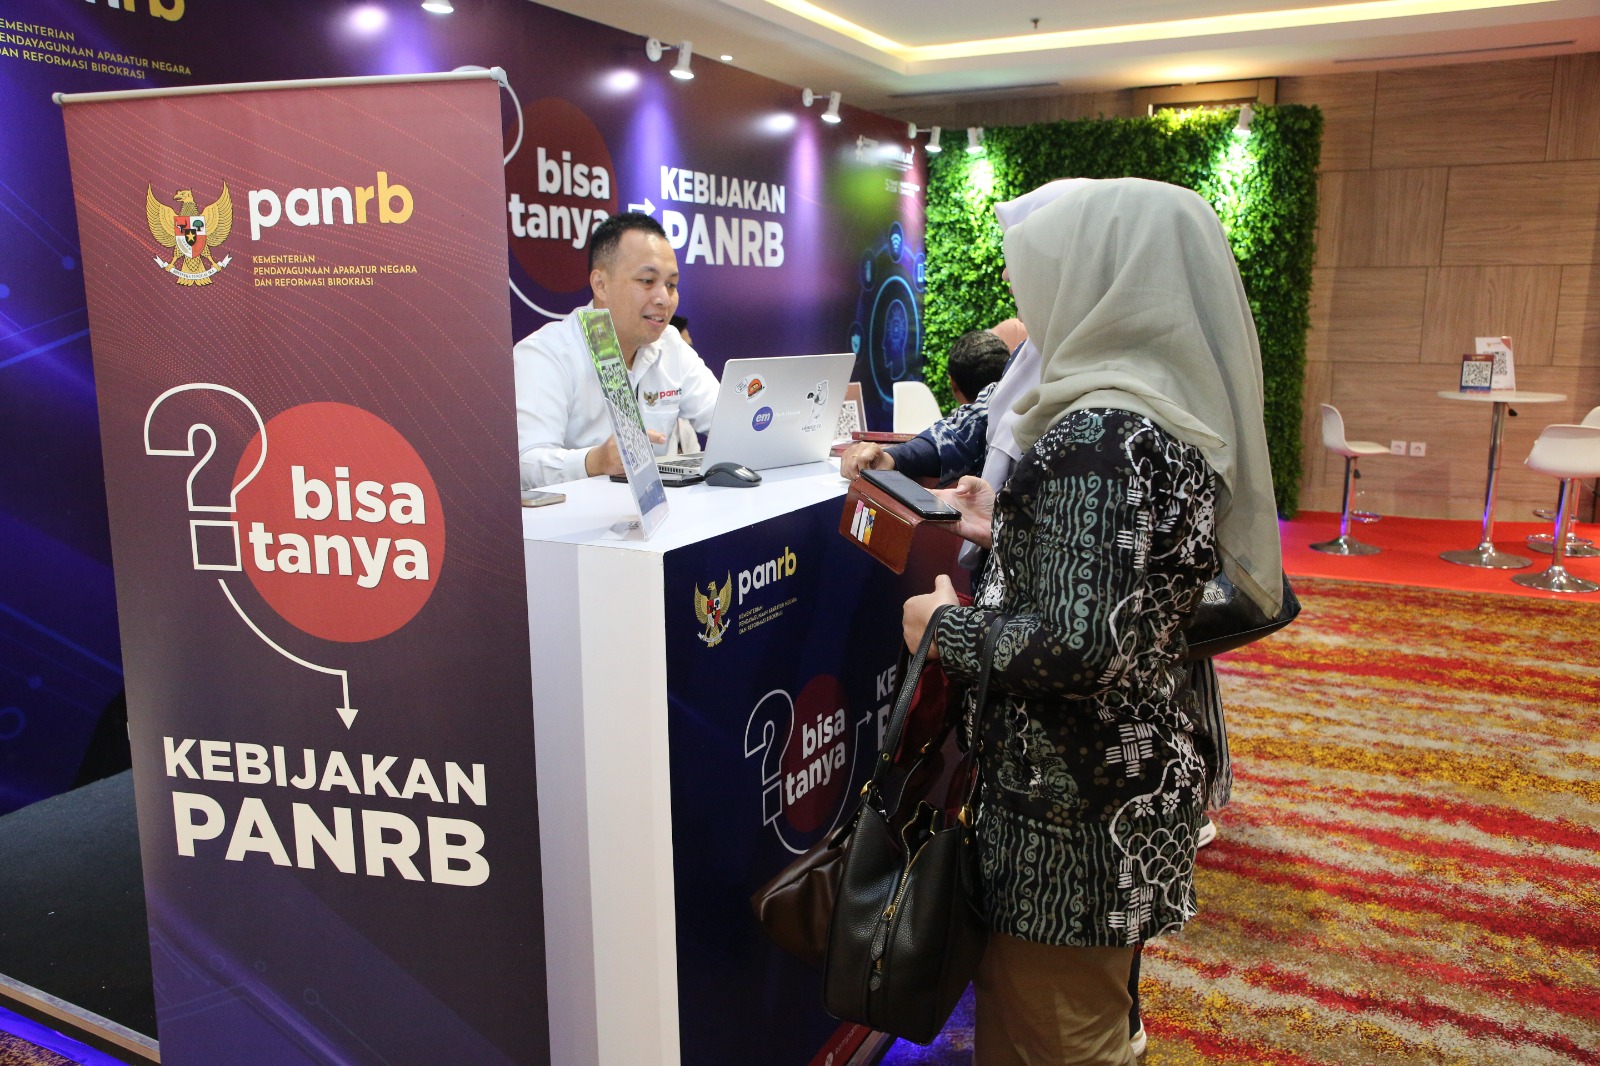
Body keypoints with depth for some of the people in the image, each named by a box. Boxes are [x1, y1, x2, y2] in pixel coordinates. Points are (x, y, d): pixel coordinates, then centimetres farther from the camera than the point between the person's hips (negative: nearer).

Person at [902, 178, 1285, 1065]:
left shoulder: (1104, 436, -24)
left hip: (1076, 806, -9)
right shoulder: (1178, 416, 5)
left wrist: (945, 625, -15)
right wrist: (1006, 530, 13)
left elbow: (1075, 650, -29)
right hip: (1141, 770, 9)